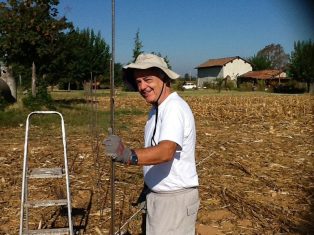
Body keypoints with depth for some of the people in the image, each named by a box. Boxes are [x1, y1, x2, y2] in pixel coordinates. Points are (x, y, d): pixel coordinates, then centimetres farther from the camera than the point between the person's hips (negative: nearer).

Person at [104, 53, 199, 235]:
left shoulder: (174, 107, -22)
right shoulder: (157, 109, 9)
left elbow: (165, 152, -37)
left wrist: (128, 155, -51)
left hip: (176, 197, -9)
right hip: (156, 195, 9)